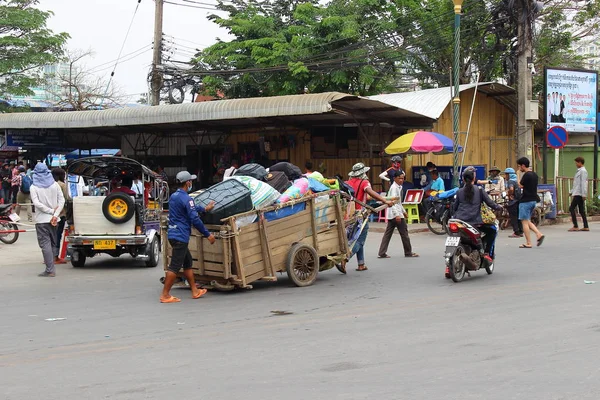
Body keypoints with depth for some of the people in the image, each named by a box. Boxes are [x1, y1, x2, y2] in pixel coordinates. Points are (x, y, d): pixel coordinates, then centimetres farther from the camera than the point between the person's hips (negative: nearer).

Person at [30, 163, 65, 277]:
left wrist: (51, 211, -11)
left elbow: (37, 203, -16)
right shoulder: (55, 185, 5)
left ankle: (50, 270, -11)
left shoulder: (34, 187, -6)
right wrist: (55, 214, -9)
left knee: (45, 244, -5)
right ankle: (51, 267, 20)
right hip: (53, 220, 4)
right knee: (52, 243, 15)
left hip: (41, 220, -4)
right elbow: (62, 200, -2)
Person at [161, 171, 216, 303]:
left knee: (188, 262, 17)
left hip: (174, 233, 10)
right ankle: (165, 295, -4)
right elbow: (195, 219, -19)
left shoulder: (173, 196, 14)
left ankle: (195, 291, 24)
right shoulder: (186, 199, -16)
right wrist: (208, 234, -11)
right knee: (175, 266, -6)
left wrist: (205, 209, 41)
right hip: (180, 236, -10)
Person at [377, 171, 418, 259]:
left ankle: (382, 253, 3)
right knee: (404, 233, 1)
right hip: (395, 214, -10)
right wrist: (397, 215, -29)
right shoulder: (394, 188, -14)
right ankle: (408, 252, 10)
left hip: (391, 215, 10)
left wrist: (404, 211, 29)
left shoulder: (398, 187, 17)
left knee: (388, 234, 5)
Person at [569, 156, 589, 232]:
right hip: (577, 193, 9)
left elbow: (583, 183, -17)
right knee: (581, 210, 8)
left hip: (579, 194, -9)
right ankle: (586, 227, 8)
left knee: (571, 208, -9)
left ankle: (575, 226, -9)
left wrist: (584, 194, -21)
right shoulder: (579, 171, 17)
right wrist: (572, 192, 23)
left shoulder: (583, 171, -12)